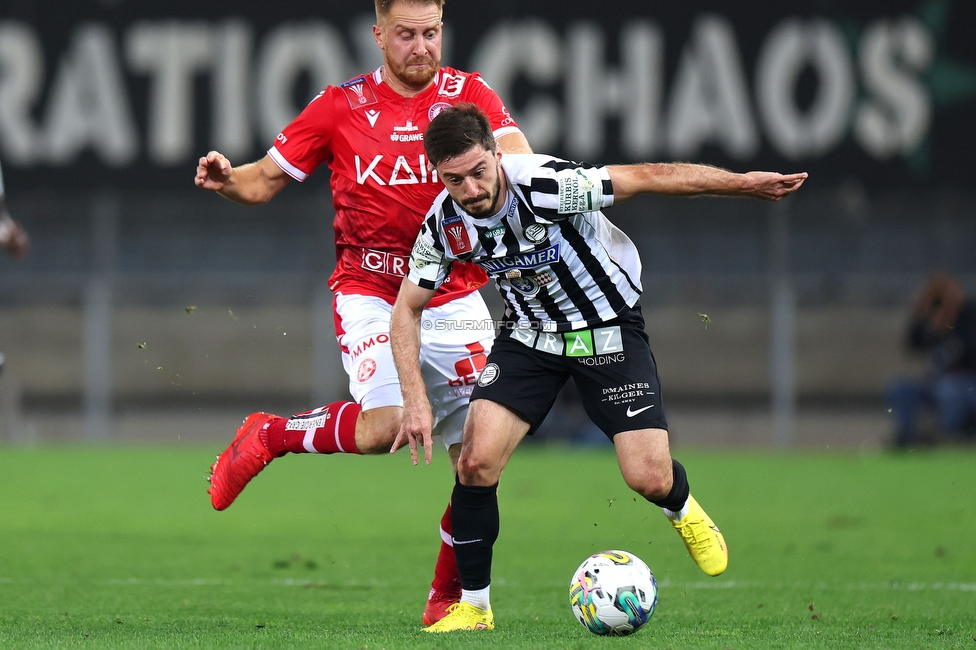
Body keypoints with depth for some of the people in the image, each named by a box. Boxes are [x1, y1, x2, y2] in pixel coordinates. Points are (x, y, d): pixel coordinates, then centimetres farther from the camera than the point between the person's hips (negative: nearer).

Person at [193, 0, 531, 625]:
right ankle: (268, 436, 2)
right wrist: (227, 179, -18)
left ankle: (448, 599, 17)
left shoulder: (470, 95, 1)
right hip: (370, 293, -3)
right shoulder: (341, 107, -2)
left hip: (455, 300, 3)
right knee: (382, 424, -26)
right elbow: (265, 180, 5)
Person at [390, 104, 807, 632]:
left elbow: (646, 177, -22)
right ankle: (473, 606, 1)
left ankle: (683, 510, 29)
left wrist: (747, 183, -17)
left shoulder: (546, 186, -31)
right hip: (529, 334, 3)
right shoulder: (443, 224, -16)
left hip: (608, 326, -3)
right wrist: (415, 400, -15)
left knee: (649, 478, -11)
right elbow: (406, 310, -3)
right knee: (477, 459, -16)